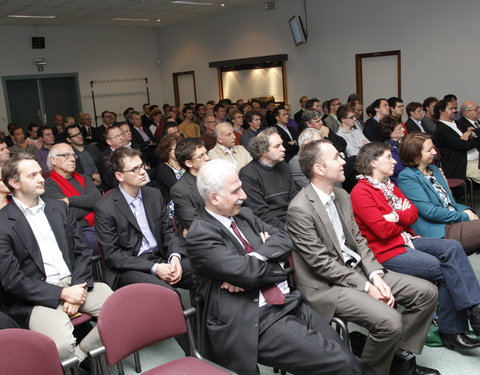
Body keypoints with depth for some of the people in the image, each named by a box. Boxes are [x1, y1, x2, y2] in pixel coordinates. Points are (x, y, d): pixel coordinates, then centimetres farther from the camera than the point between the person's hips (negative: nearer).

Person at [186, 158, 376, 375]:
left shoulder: (243, 215, 12)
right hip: (256, 320, -7)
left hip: (289, 303, 7)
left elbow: (284, 241, 4)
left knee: (346, 356, -2)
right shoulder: (200, 235, -11)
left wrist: (254, 259, -13)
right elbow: (246, 272, -20)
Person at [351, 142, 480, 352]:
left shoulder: (388, 185, 16)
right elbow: (383, 230, -20)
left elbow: (413, 213, 7)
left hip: (406, 239, 8)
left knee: (453, 248, -13)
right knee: (447, 270, -16)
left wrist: (397, 217, -14)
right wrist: (403, 216, -1)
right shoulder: (361, 192, -12)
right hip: (386, 252, -8)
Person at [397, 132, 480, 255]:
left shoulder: (434, 170, 19)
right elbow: (429, 211, -15)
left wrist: (466, 210, 1)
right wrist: (464, 216, -10)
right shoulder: (406, 177, -9)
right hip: (438, 233, -8)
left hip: (455, 222, 8)